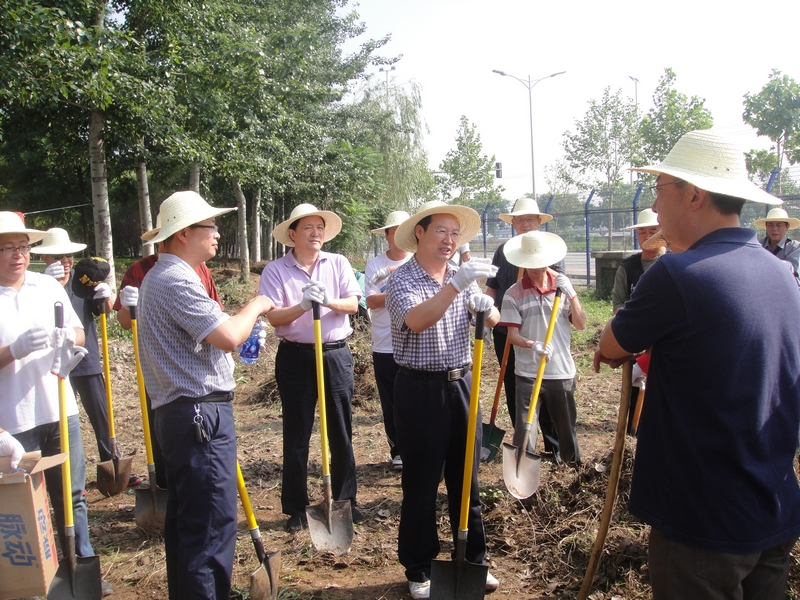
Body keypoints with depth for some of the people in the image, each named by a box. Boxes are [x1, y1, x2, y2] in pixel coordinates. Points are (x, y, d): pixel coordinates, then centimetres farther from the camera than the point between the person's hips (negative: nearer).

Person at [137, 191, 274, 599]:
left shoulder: (159, 276, 19)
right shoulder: (176, 280, -17)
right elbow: (229, 337, -22)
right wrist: (254, 306, -5)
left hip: (180, 413, 11)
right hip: (201, 415, -11)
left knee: (185, 517, 18)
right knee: (213, 523, -5)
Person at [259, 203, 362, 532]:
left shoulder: (338, 263, 4)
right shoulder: (275, 270, -3)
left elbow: (353, 303, -4)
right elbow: (273, 316, -10)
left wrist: (330, 301, -23)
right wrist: (302, 306, -26)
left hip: (336, 354, 2)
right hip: (295, 357, -2)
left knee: (341, 432, 10)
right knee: (297, 436, 7)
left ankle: (345, 500, 27)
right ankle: (296, 508, 21)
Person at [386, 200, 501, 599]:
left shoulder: (464, 278, 10)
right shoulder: (401, 281, -8)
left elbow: (493, 320, 3)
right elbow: (416, 320, -27)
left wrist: (486, 308, -19)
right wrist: (454, 285, -37)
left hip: (461, 385, 5)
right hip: (420, 390, -5)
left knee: (466, 478, 14)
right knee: (421, 484, 6)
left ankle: (474, 561, 30)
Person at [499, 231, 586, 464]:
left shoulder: (562, 285, 2)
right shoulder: (513, 293, -6)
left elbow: (581, 325, -1)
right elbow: (512, 335, -8)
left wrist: (571, 295, -13)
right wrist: (533, 345, -26)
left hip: (562, 371, 2)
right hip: (528, 373, -2)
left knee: (567, 426, 16)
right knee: (524, 429, 0)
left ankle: (574, 466, 35)